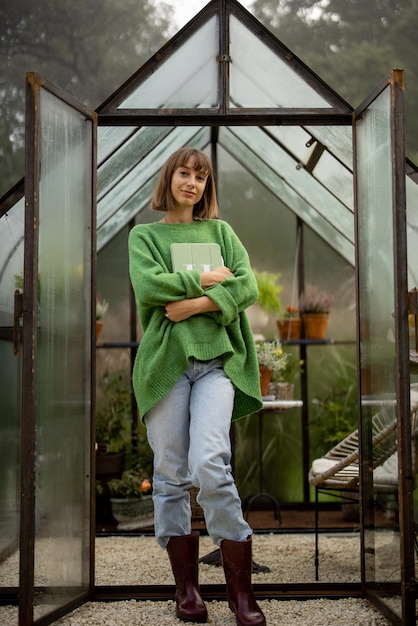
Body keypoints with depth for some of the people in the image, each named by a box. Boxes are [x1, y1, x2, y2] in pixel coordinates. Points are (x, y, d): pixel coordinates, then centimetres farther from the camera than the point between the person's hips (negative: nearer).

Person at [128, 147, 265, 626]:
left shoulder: (220, 231, 18)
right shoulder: (144, 235, 13)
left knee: (210, 464, -17)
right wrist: (205, 279, -5)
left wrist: (196, 303, -9)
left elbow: (248, 287, 2)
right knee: (171, 474, 0)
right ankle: (186, 588, 11)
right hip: (164, 358, 0)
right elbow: (148, 285, -7)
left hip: (216, 357, 0)